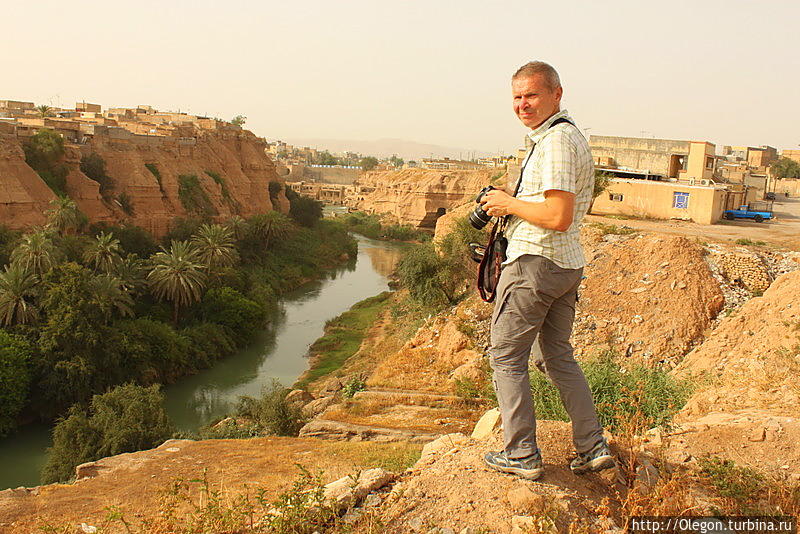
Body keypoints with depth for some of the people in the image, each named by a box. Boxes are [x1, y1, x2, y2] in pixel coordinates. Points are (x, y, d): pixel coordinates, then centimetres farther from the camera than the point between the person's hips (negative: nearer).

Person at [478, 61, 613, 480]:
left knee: (506, 357, 2)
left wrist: (509, 204, -11)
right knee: (559, 356, 17)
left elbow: (559, 217, -25)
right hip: (568, 264, 10)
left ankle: (521, 455, 10)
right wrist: (512, 203, 12)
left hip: (535, 262, -10)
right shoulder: (572, 136, 17)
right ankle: (592, 447, 20)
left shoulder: (556, 141, -17)